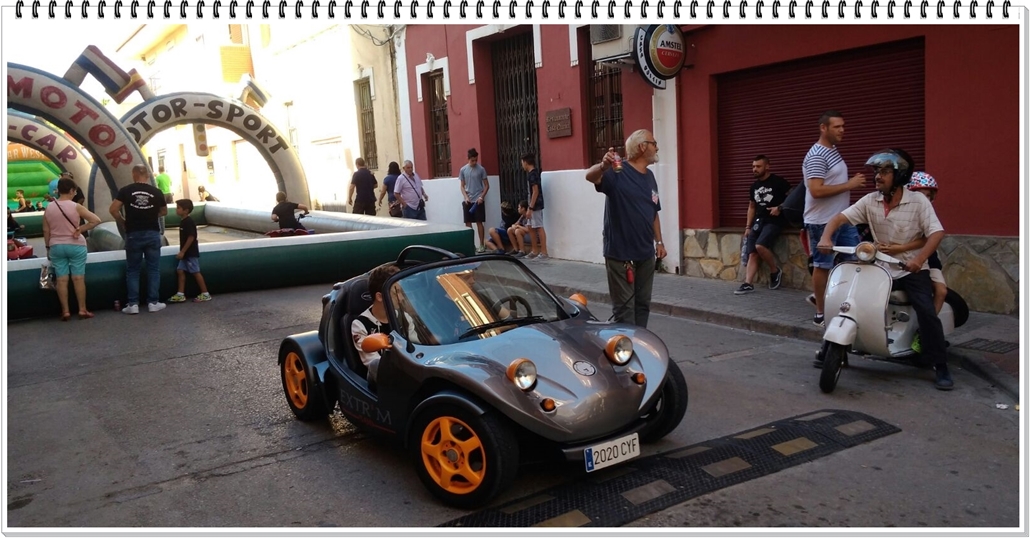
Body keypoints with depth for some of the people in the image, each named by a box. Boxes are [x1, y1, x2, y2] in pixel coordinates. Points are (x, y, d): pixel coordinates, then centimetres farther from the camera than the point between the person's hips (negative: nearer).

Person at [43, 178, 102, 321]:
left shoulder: (48, 208, 2)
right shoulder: (76, 207, -10)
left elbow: (46, 231, 6)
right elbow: (96, 220, -16)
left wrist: (48, 247, 15)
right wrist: (80, 229, -8)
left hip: (56, 247, 3)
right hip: (76, 246, -3)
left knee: (61, 279, 5)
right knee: (78, 278, 2)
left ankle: (65, 311, 7)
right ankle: (82, 310, 6)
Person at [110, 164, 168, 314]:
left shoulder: (125, 190, -3)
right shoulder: (156, 192, 0)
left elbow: (113, 209, -8)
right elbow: (164, 212, 14)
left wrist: (123, 222, 8)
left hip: (133, 234, 0)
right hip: (152, 233, 0)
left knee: (132, 270, 9)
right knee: (153, 269, 7)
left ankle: (133, 304, 6)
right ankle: (153, 302, 8)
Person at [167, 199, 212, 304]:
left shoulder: (188, 222, -17)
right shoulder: (183, 221, 12)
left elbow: (191, 237, -23)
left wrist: (182, 251, -21)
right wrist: (182, 252, 18)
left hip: (191, 253, -10)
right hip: (186, 253, 10)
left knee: (196, 272, -5)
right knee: (180, 271, 6)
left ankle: (205, 294, 0)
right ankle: (181, 295, 8)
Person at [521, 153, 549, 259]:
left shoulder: (532, 174, -16)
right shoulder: (532, 173, 14)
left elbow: (535, 192, -21)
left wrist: (530, 208, -21)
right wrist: (530, 207, 20)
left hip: (536, 206, -10)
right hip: (534, 205, 10)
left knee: (539, 228, -7)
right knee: (531, 228, 13)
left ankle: (544, 252, -4)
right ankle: (535, 251, 19)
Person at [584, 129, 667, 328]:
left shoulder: (650, 177, 12)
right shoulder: (618, 173, -12)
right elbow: (590, 176, -32)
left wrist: (659, 241, 15)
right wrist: (603, 166, -53)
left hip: (646, 254, 8)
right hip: (620, 254, -8)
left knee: (643, 304, 16)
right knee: (625, 307, -1)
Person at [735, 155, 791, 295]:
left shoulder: (778, 182, -7)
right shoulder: (754, 186, 15)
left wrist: (780, 208, -18)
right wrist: (748, 227, 17)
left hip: (773, 221, -7)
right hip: (758, 221, 7)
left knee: (760, 246, -27)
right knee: (752, 253, -4)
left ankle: (775, 271, -4)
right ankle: (748, 284, -8)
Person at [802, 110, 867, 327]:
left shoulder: (833, 151, 14)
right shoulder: (816, 156, -17)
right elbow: (816, 191, -26)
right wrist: (849, 185, -20)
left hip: (842, 218, 10)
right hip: (823, 221, -10)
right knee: (822, 265, -1)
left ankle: (820, 296, 21)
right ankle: (821, 313, 10)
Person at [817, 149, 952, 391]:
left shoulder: (918, 201, -9)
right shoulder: (870, 201, 0)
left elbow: (936, 232, -16)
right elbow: (840, 217, -6)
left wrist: (919, 259, -32)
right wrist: (826, 237, -27)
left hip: (912, 269, -3)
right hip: (881, 269, 3)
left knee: (927, 312, -21)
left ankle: (941, 368, -8)